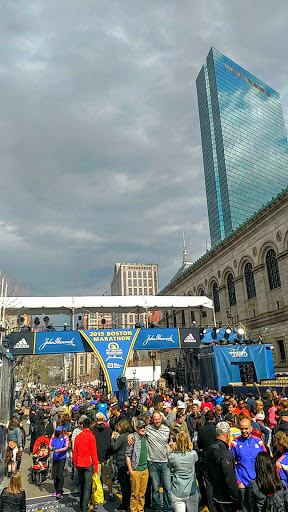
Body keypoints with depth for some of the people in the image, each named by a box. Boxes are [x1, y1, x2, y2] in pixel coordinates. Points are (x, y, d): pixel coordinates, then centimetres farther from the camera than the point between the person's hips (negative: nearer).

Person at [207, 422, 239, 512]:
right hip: (226, 499, -8)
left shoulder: (211, 449, 4)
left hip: (216, 494, 8)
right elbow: (230, 478, -23)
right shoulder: (225, 453, -24)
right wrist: (237, 499, -15)